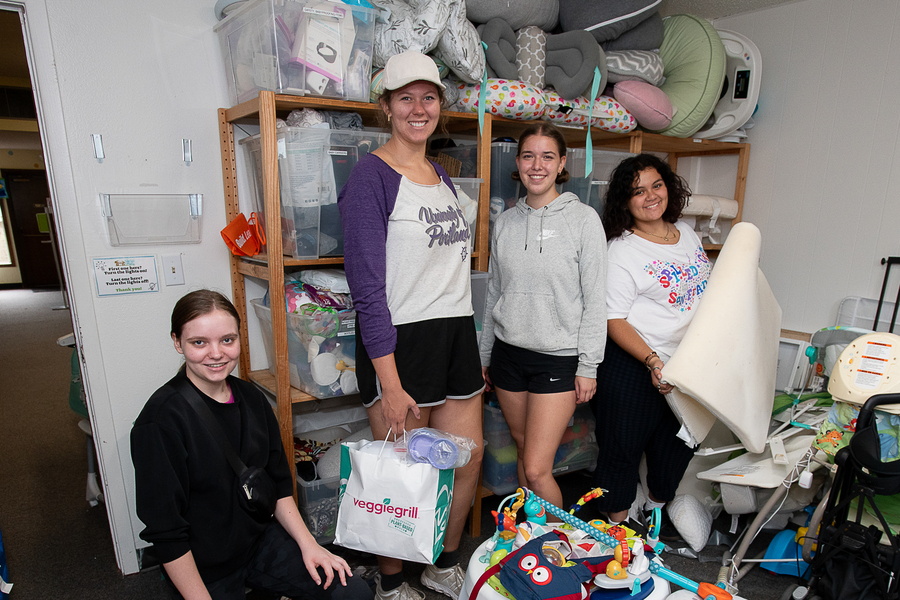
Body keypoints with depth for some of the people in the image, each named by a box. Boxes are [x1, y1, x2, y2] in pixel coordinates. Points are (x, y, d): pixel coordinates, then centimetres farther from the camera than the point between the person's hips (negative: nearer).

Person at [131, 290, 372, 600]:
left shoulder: (251, 398, -1)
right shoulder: (162, 419, -20)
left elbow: (278, 484, 6)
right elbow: (165, 530, -17)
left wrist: (308, 544, -1)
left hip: (261, 540, 5)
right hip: (203, 570, -5)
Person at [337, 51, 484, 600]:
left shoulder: (442, 178, 14)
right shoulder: (372, 175, -9)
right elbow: (368, 289, -15)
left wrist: (473, 353, 17)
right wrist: (390, 385, -19)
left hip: (456, 334, 8)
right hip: (398, 340, -7)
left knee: (470, 458, 14)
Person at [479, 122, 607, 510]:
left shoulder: (584, 219, -5)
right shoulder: (505, 221, 7)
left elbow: (595, 299, -6)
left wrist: (588, 366, -9)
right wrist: (484, 354, 13)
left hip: (559, 357, -4)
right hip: (508, 352, 4)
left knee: (537, 470, -5)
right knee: (523, 453, 16)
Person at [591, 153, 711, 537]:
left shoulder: (686, 232, 7)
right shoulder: (622, 251, -16)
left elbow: (706, 288, 20)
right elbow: (614, 321, -19)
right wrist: (652, 361, -29)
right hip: (635, 366, -7)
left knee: (679, 442, 21)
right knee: (624, 448, 6)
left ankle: (654, 511, 46)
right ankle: (617, 526, 28)